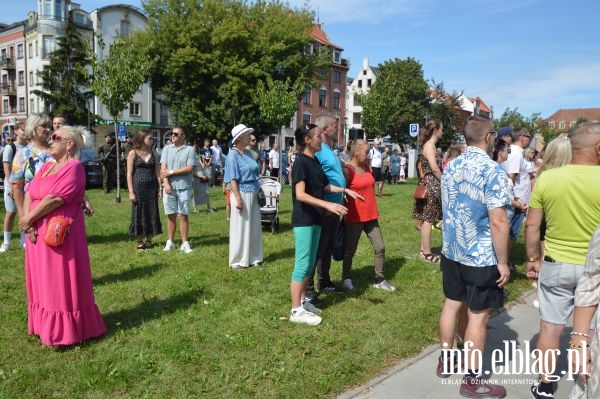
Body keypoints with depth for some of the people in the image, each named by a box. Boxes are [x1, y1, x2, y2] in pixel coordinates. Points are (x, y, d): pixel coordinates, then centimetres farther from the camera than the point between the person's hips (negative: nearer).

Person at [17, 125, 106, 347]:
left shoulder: (73, 167, -13)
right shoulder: (46, 167, 14)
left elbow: (55, 199, -20)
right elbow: (29, 194, 7)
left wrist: (27, 219, -11)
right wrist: (27, 222, -8)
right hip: (39, 233, 9)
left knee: (61, 283, 0)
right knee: (44, 282, 16)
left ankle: (63, 332, 12)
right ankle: (46, 326, 29)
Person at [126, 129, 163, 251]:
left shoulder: (153, 153, 7)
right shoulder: (133, 153, -2)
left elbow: (157, 172, 7)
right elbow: (129, 173, -4)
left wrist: (160, 188, 1)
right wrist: (131, 192, -10)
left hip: (152, 187, 3)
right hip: (138, 187, -3)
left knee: (152, 213, 5)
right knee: (139, 214, 3)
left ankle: (149, 241, 17)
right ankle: (139, 242, 14)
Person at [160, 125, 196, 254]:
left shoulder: (189, 149, 0)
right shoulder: (167, 148, 9)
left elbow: (190, 168, -10)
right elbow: (163, 168, 2)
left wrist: (171, 172, -9)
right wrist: (166, 184, -10)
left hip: (184, 187, -2)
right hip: (169, 186, 2)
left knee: (183, 215, 1)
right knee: (171, 215, 7)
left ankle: (185, 243, 7)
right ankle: (170, 242, 15)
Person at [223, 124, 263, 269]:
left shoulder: (248, 153, 11)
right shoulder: (233, 155, -11)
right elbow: (232, 179, -16)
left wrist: (257, 192, 15)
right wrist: (238, 199, -21)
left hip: (253, 194, 8)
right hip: (242, 193, -7)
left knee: (254, 227, 12)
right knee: (240, 228, 1)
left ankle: (253, 257, 24)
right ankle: (237, 260, 13)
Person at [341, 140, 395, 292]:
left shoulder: (367, 167, 10)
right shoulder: (347, 170, -13)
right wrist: (344, 212, -8)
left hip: (371, 215, 7)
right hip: (354, 216, -7)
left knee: (380, 247, 6)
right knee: (350, 249, 7)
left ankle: (379, 280, 18)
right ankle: (346, 278, 25)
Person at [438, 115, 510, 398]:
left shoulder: (450, 167, 4)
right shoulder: (493, 171, -19)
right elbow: (498, 222, -21)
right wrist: (502, 261, -14)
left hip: (451, 251, 7)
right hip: (482, 257, -7)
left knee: (452, 304, 18)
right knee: (478, 315, 4)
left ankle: (445, 360, 32)